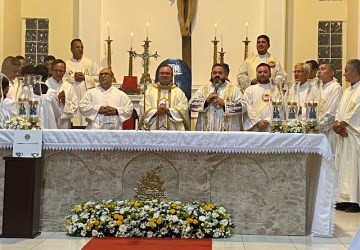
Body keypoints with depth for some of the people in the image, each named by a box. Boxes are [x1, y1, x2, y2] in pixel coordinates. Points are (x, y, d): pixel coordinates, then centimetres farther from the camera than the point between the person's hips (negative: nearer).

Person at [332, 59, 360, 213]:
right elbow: (340, 110, 14)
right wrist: (337, 123, -3)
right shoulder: (347, 91, 18)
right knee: (343, 166, 8)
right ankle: (345, 199, 12)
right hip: (344, 134, 9)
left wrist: (341, 124, -10)